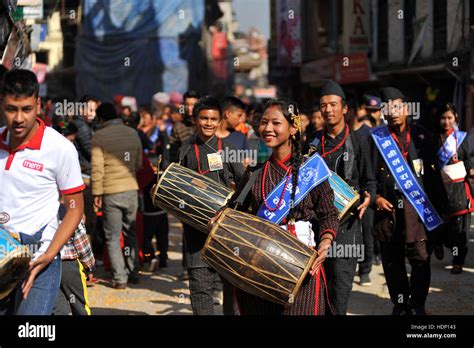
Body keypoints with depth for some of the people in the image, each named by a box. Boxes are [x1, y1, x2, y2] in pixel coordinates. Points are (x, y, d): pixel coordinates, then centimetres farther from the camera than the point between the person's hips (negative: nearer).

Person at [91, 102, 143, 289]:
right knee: (131, 233, 18)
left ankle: (120, 278, 1)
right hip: (131, 189, 4)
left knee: (113, 237, 3)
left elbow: (97, 167, -9)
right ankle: (133, 272, 21)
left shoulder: (99, 136, -6)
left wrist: (96, 193, -3)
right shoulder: (132, 133, 7)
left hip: (111, 192, -4)